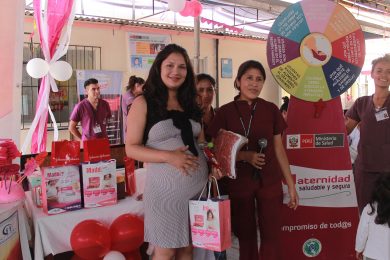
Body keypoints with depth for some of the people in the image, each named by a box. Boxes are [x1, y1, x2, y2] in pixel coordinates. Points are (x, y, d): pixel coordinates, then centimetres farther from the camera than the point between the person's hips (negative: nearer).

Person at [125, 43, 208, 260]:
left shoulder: (190, 104, 12)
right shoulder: (143, 103, -4)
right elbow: (131, 148, -8)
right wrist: (168, 156, -21)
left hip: (199, 184, 5)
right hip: (166, 186, -5)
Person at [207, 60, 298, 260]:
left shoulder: (271, 110, 2)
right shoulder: (225, 112, -4)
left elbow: (278, 149, 7)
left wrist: (291, 185, 7)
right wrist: (245, 155, -17)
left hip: (270, 183, 1)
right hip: (238, 184, -1)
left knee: (272, 236, 4)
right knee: (245, 236, 11)